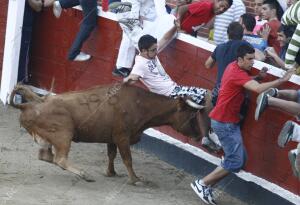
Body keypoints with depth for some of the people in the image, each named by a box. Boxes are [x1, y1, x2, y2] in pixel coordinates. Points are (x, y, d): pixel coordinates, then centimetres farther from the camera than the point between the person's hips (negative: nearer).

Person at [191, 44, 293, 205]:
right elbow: (258, 89, -37)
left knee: (240, 159, 10)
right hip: (224, 123, -10)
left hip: (229, 121, 10)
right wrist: (282, 80, -35)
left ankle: (207, 186, 14)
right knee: (235, 161, -10)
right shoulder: (237, 73, -24)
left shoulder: (235, 66, 6)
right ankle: (201, 184, -1)